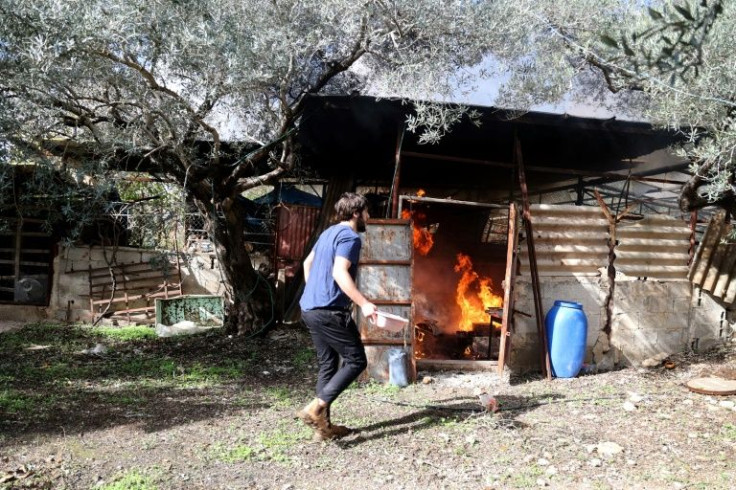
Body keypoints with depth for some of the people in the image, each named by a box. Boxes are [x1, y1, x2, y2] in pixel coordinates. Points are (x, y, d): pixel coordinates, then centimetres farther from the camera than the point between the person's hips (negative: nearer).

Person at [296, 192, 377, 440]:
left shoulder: (329, 233, 18)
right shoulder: (350, 237, -11)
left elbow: (308, 263, 28)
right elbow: (339, 273, -24)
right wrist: (363, 303, -27)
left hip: (310, 308, 10)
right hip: (329, 310, -10)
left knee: (328, 364, 13)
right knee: (356, 360, -1)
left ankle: (324, 426, 15)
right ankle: (316, 407, -10)